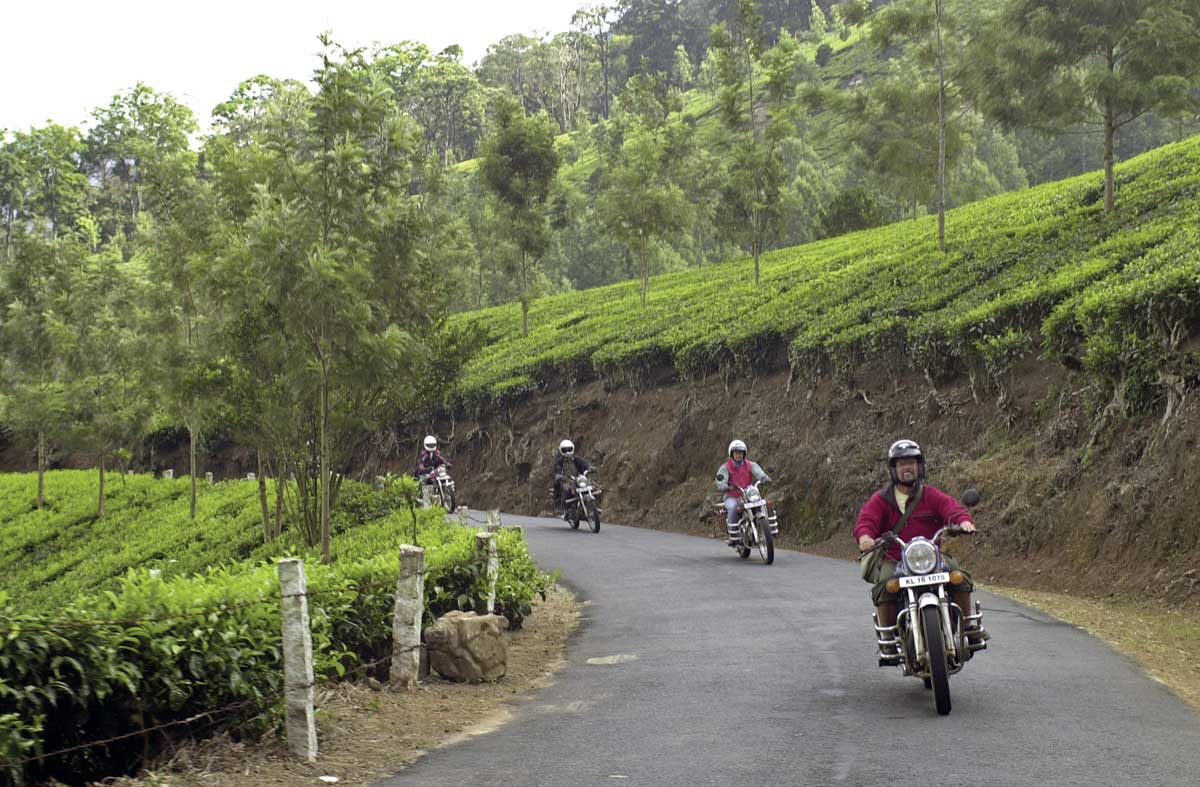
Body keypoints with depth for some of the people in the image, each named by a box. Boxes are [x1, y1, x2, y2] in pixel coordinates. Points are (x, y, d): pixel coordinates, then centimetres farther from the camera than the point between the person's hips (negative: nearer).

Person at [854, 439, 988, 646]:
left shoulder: (931, 495, 10)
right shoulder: (881, 499, 8)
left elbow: (951, 507, -7)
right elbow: (866, 519, -6)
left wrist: (963, 520, -31)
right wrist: (864, 536, -31)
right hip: (893, 559, -1)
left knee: (959, 576, -23)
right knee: (884, 585, -32)